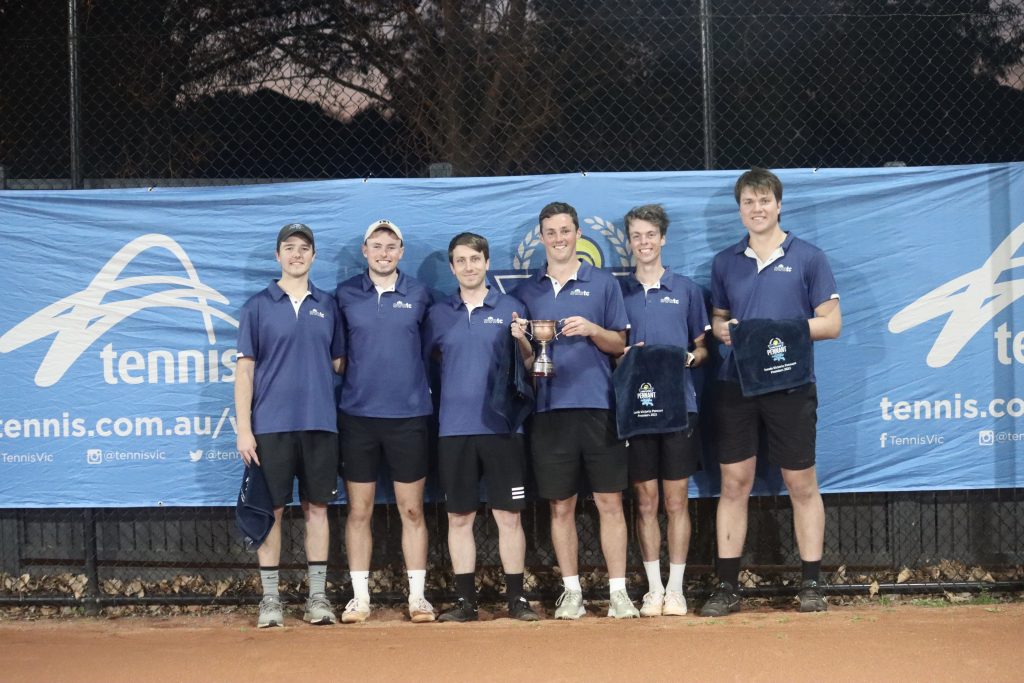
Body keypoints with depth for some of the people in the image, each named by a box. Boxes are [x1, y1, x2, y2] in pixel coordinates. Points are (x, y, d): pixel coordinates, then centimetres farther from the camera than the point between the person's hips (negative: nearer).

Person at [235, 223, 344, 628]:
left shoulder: (327, 305, 11)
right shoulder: (258, 306, 4)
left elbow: (338, 363, 15)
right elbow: (245, 369, 1)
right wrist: (243, 429, -5)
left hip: (321, 424, 2)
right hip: (271, 425, -2)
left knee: (317, 508, 5)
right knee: (272, 509, 1)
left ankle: (318, 596, 11)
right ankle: (270, 599, 8)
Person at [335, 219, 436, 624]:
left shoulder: (418, 295, 5)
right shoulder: (345, 295, 5)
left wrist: (417, 385, 4)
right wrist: (356, 378, 2)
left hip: (409, 415, 0)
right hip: (357, 413, 0)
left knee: (412, 510, 3)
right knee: (359, 510, 4)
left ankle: (417, 596, 9)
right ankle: (360, 597, 11)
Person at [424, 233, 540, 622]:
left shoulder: (511, 309, 5)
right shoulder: (439, 314, 10)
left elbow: (529, 363, 5)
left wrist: (523, 343, -15)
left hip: (502, 426, -2)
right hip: (454, 428, 2)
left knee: (509, 516, 0)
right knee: (459, 517, 5)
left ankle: (516, 598, 8)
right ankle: (466, 601, 12)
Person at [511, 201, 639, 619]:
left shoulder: (603, 284, 7)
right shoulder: (527, 291, 12)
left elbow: (620, 344, 6)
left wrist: (592, 330, -13)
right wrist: (521, 340, -7)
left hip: (598, 407, -2)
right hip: (549, 408, 2)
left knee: (609, 502, -1)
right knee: (560, 506, 5)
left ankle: (618, 592, 4)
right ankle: (571, 591, 14)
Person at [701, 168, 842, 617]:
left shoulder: (808, 258, 1)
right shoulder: (724, 262, 11)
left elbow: (831, 323, -1)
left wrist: (782, 329, -15)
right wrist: (722, 330, -4)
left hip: (790, 386, -2)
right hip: (735, 386, 3)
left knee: (802, 485, 4)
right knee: (733, 483, 3)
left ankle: (812, 584, 12)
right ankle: (727, 587, 8)